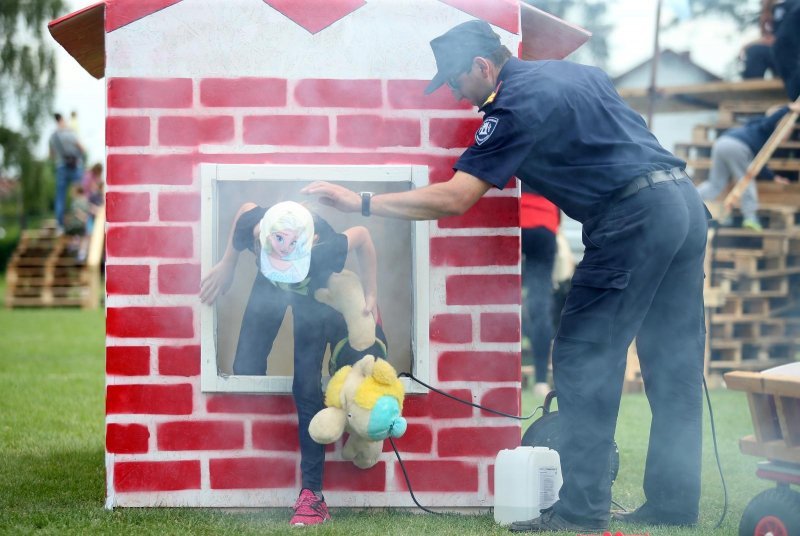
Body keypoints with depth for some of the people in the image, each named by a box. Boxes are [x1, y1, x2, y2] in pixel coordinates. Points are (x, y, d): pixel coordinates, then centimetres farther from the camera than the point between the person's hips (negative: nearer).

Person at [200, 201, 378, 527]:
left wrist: (371, 297, -18)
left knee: (306, 389, -12)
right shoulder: (251, 227, -39)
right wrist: (227, 265, -4)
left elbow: (362, 236, -24)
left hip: (313, 295, -3)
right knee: (246, 370, -5)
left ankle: (312, 494, -8)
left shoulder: (321, 249, -45)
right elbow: (247, 207, -13)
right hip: (270, 286, 3)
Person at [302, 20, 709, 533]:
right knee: (675, 369, 9)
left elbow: (453, 199, -12)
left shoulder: (516, 104, -7)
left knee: (584, 360, -2)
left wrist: (360, 202, -7)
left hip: (634, 216, -9)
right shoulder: (576, 72, 20)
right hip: (687, 201, 9)